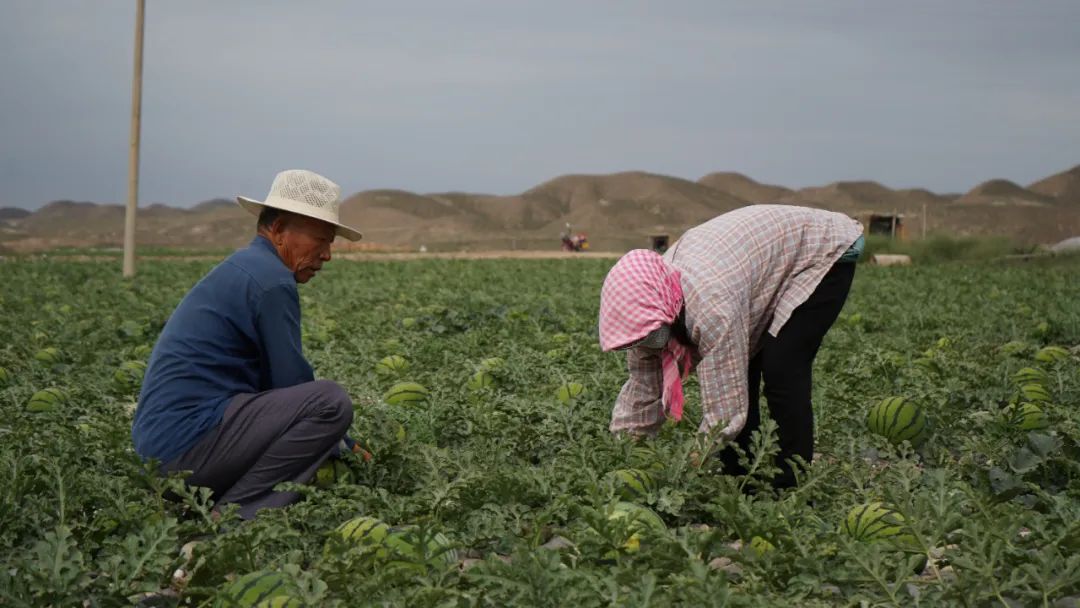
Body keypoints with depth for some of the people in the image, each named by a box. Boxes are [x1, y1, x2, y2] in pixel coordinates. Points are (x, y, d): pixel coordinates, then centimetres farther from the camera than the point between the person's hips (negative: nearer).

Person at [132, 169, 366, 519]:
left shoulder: (243, 267, 21)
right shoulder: (272, 280, -11)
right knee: (330, 402, -18)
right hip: (189, 441, -10)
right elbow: (291, 384, -10)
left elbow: (279, 382, 24)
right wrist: (345, 447, 6)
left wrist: (343, 444, 21)